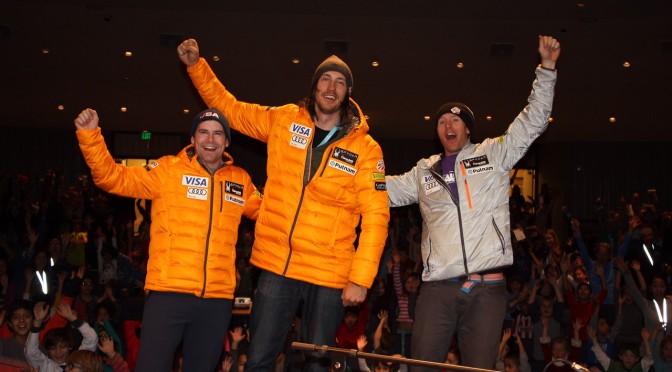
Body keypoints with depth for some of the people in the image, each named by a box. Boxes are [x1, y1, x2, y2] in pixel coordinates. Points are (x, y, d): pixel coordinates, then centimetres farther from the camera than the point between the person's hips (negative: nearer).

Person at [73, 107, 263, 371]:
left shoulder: (241, 181, 12)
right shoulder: (169, 169, 2)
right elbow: (112, 178, -1)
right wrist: (89, 135, -12)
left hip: (218, 298, 4)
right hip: (169, 292, -3)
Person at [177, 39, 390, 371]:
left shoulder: (365, 148, -2)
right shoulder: (283, 120, 5)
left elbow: (375, 216, -5)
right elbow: (228, 107, 16)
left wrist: (361, 279, -11)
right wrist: (196, 66, 6)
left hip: (329, 276, -1)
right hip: (277, 267, 2)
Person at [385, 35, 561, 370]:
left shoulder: (493, 154, 13)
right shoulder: (423, 172, 19)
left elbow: (533, 122, 10)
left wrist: (547, 67, 4)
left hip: (487, 288, -1)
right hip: (437, 288, 2)